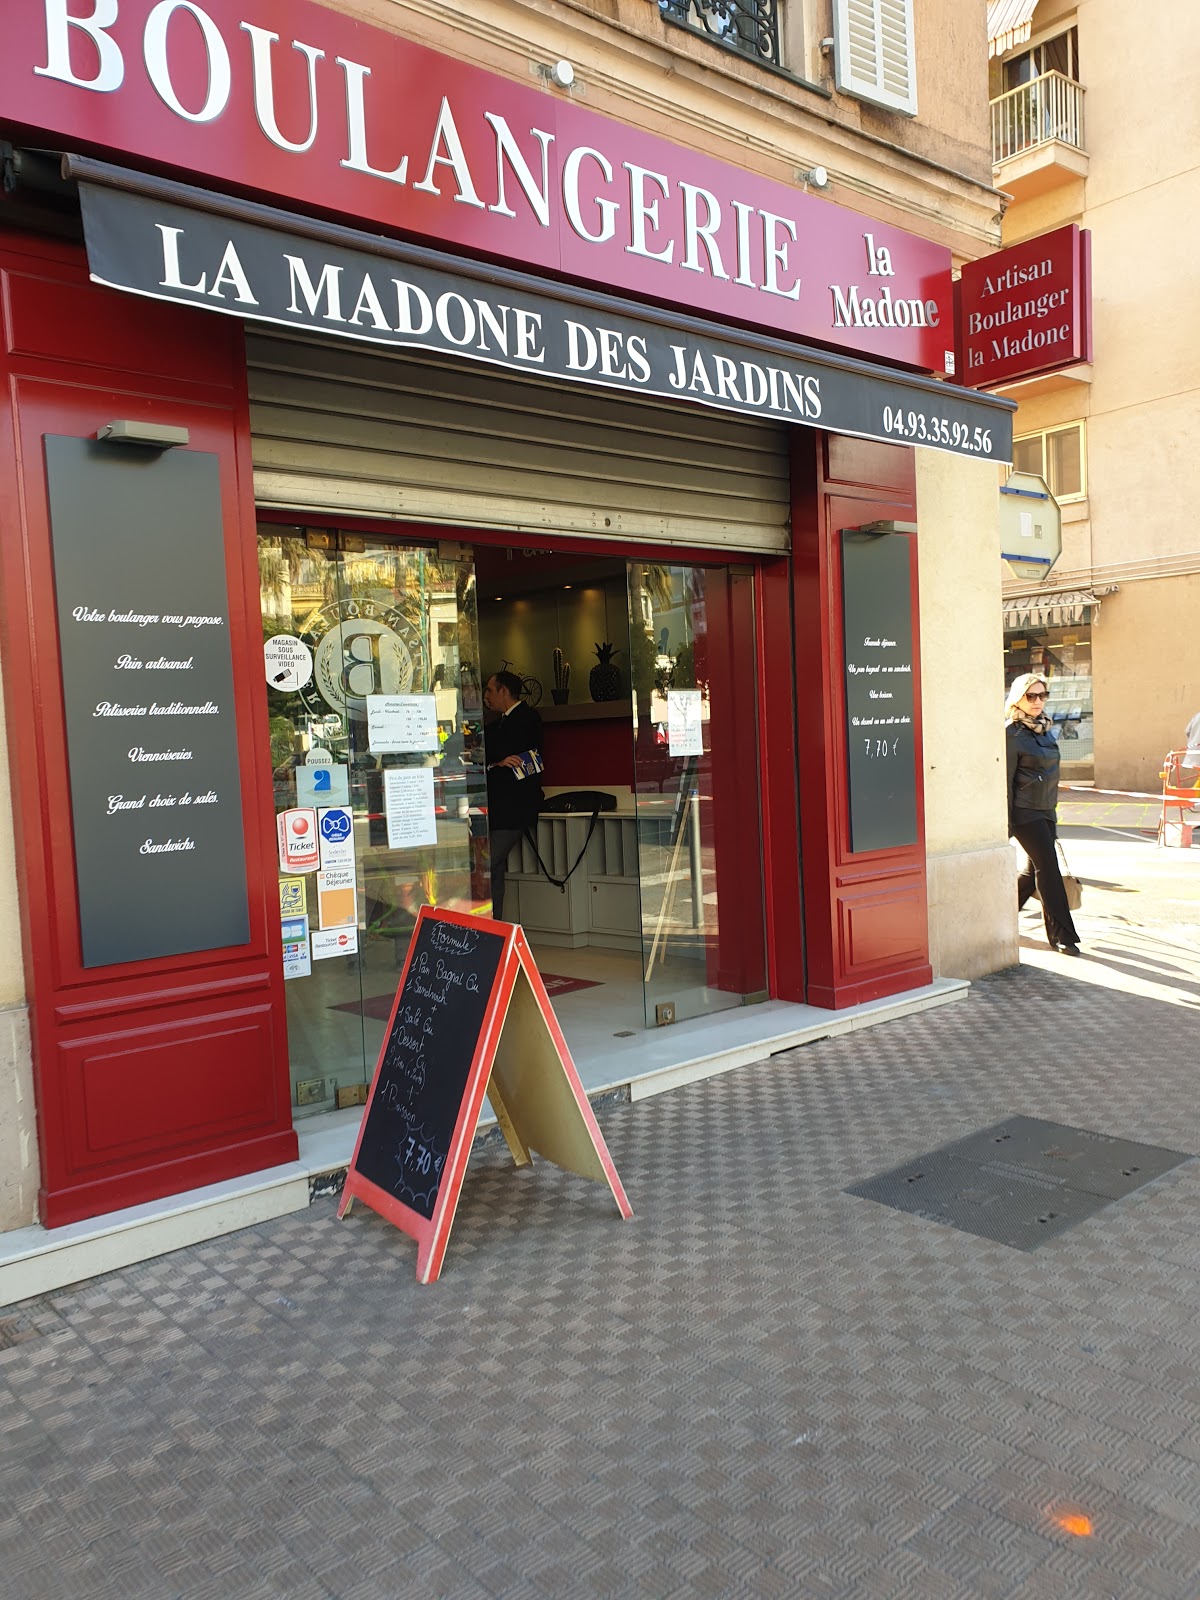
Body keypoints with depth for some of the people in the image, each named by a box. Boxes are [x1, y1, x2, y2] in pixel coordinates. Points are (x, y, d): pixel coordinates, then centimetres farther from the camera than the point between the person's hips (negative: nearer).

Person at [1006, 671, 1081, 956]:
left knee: (1034, 869, 12)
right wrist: (1006, 822, -15)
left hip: (1045, 811, 8)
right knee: (1048, 866, -6)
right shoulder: (1011, 733, -12)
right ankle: (1061, 934, 1)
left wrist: (1052, 810, 22)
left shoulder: (1044, 729, 13)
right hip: (1024, 812, -8)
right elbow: (1005, 780, -13)